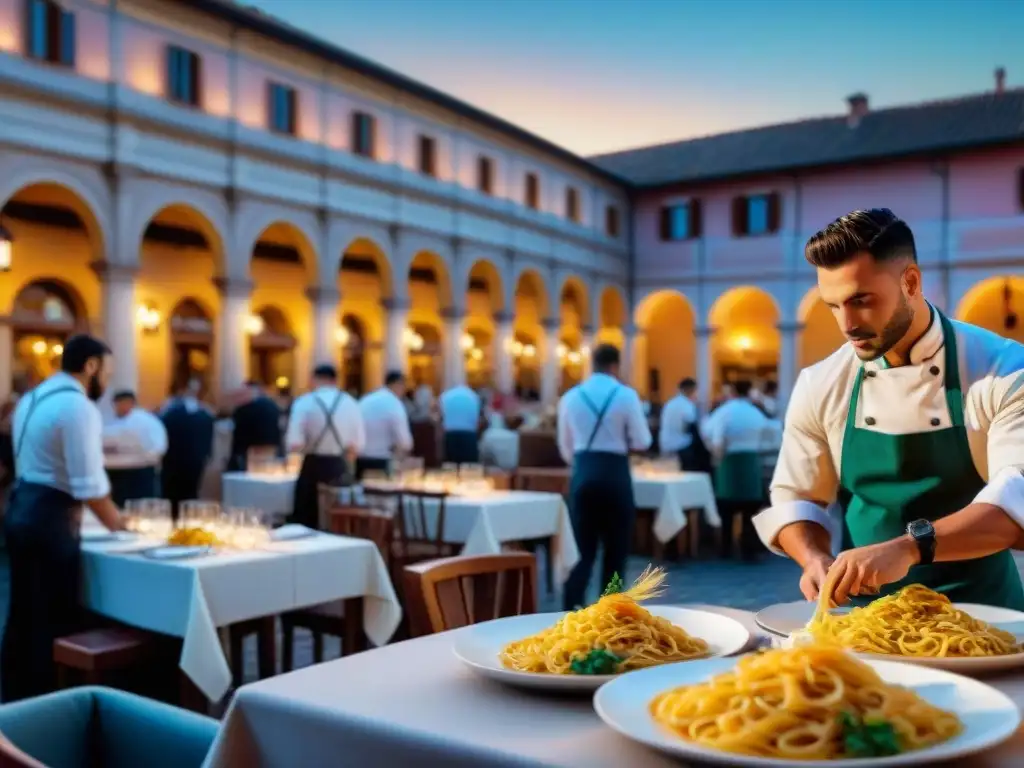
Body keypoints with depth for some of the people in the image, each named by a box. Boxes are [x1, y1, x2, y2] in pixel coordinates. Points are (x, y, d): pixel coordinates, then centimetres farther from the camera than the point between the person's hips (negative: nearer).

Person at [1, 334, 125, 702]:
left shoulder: (33, 397, 14)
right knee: (53, 621, 1)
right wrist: (116, 523, -3)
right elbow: (89, 486, -19)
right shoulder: (78, 406, -16)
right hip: (49, 518, -9)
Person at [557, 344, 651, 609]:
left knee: (583, 548, 10)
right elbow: (642, 442, -4)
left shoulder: (570, 397, 6)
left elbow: (565, 448, 12)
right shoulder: (626, 395, -5)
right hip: (615, 474, -3)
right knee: (616, 549, 10)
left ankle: (572, 611, -1)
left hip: (582, 474, 3)